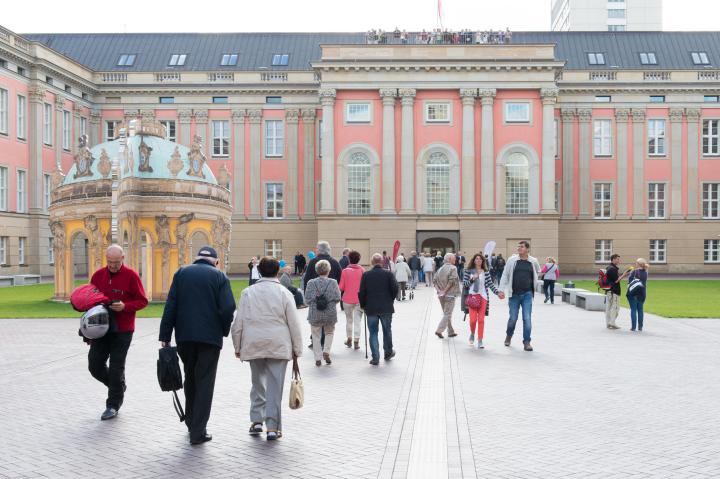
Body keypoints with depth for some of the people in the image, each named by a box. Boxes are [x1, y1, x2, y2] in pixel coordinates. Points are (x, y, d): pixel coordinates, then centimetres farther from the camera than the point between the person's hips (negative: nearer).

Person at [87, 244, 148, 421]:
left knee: (116, 368, 0)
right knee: (95, 365, 4)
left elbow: (142, 301, -5)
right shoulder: (98, 275, 6)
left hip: (122, 330, -5)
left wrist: (125, 306, -22)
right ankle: (118, 386, 31)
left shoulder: (131, 276, -7)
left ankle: (113, 405, 15)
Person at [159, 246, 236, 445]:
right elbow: (228, 307, -10)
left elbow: (170, 306, 1)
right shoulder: (219, 276, 1)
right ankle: (198, 432, 1)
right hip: (210, 337, -3)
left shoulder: (181, 273, 8)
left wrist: (165, 336, 1)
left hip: (185, 335, 3)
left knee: (190, 378, 20)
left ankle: (191, 422, 31)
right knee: (205, 382, 3)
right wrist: (224, 331, 5)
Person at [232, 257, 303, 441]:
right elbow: (294, 324, -1)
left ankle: (256, 421, 16)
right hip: (279, 346, -2)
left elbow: (239, 322, 2)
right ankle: (272, 426, 0)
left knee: (258, 383, 17)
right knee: (275, 386, 1)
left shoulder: (248, 292, 3)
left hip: (254, 345, 2)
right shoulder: (284, 293, -2)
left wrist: (238, 346, 11)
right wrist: (297, 349, 6)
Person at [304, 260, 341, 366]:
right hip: (330, 314, 0)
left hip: (315, 314, 0)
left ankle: (318, 358, 11)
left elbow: (307, 300, -6)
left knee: (316, 336, 12)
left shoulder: (311, 283, -5)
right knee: (329, 333, 23)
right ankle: (326, 351, 6)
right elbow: (337, 298, -6)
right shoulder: (333, 282, -5)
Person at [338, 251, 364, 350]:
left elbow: (341, 287, -6)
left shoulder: (345, 271, -6)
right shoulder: (362, 270, -6)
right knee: (358, 320, 4)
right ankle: (356, 341, -1)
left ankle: (349, 339, 24)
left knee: (349, 319, 17)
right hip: (359, 299, -1)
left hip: (347, 299, 1)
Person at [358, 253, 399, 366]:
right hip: (386, 308, 0)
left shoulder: (366, 275, -4)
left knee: (373, 333, 5)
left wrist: (363, 305, 10)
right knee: (387, 331, 17)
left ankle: (375, 358, 3)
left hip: (371, 308, 0)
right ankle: (388, 352, 31)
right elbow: (395, 289, -5)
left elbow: (361, 292, -3)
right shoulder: (388, 274, -6)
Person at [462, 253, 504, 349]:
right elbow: (464, 283, 1)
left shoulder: (486, 272, 8)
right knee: (473, 320, -6)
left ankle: (480, 341, 6)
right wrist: (472, 279, -15)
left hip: (483, 297, 1)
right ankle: (472, 334, 26)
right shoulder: (468, 271, 4)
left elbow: (490, 284, 6)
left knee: (481, 320, -1)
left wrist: (497, 292, -5)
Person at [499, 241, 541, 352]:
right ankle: (509, 335, 34)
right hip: (514, 294, 0)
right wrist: (501, 290, -5)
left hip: (527, 294, 0)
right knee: (513, 318, 7)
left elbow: (538, 272, 23)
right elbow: (505, 275, 1)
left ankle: (527, 342, 3)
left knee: (527, 318, -5)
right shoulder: (512, 260, -1)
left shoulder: (533, 262, 2)